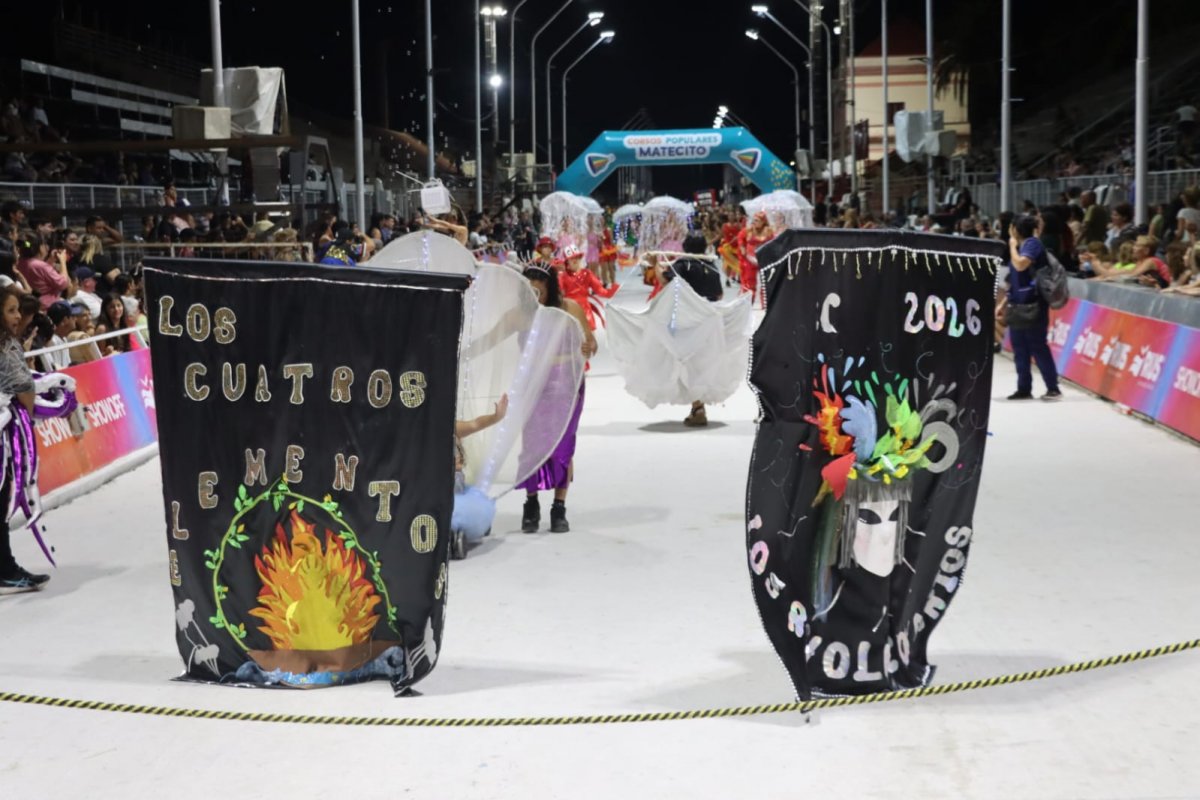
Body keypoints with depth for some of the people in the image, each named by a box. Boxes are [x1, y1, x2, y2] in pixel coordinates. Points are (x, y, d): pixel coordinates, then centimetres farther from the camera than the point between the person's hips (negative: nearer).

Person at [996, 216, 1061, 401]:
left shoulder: (1033, 243, -8)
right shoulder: (1021, 247, 17)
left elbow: (1020, 265, -26)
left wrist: (1013, 245, -10)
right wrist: (1003, 303, 22)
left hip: (1032, 307, -9)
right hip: (1018, 307, 9)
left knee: (1038, 348, -8)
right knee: (1020, 350, 8)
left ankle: (1053, 388, -4)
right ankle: (1024, 389, 13)